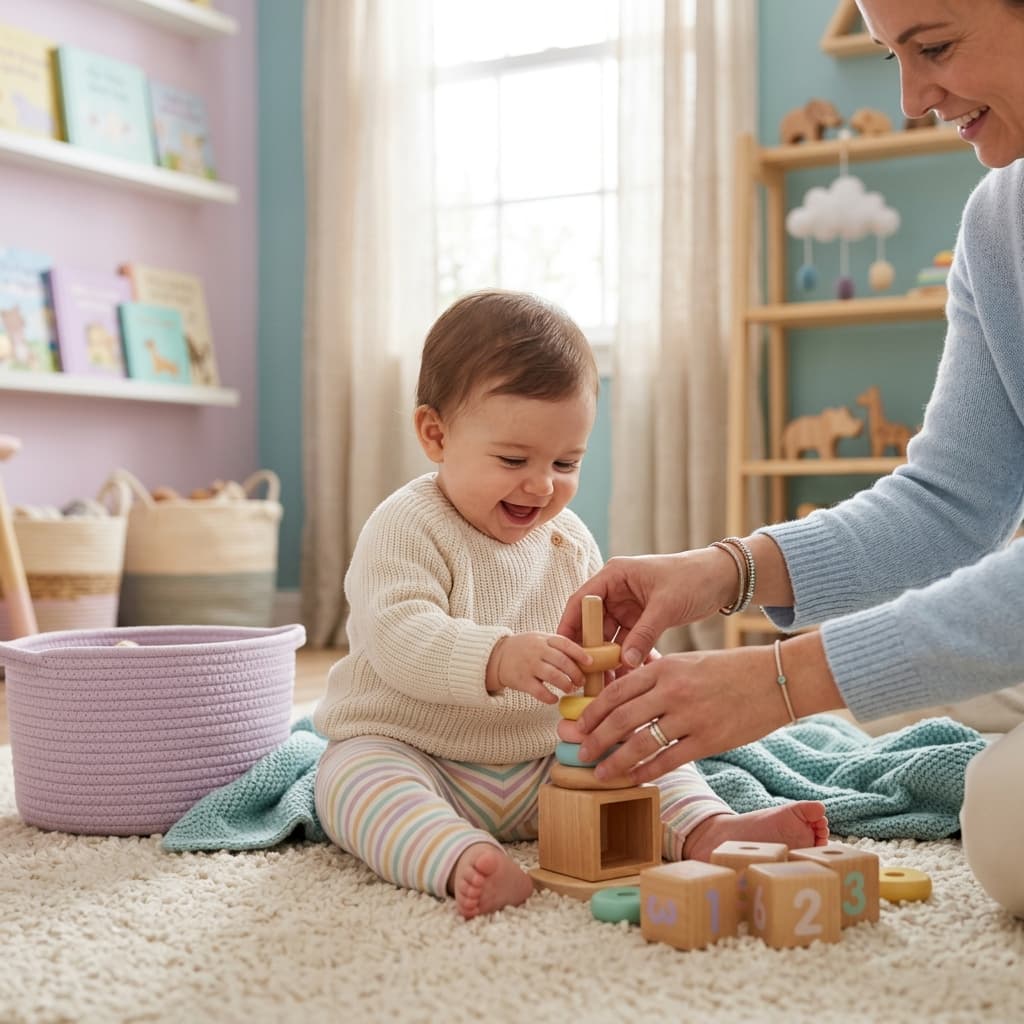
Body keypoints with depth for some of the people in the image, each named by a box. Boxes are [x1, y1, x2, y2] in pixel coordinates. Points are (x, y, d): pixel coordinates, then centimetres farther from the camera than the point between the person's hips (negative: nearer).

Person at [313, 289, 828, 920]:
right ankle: (460, 859, -56)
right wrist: (499, 659, -46)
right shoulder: (408, 528, -14)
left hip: (548, 760, 6)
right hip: (403, 746, -6)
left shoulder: (569, 540, 8)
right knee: (362, 777, -35)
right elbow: (397, 636, -29)